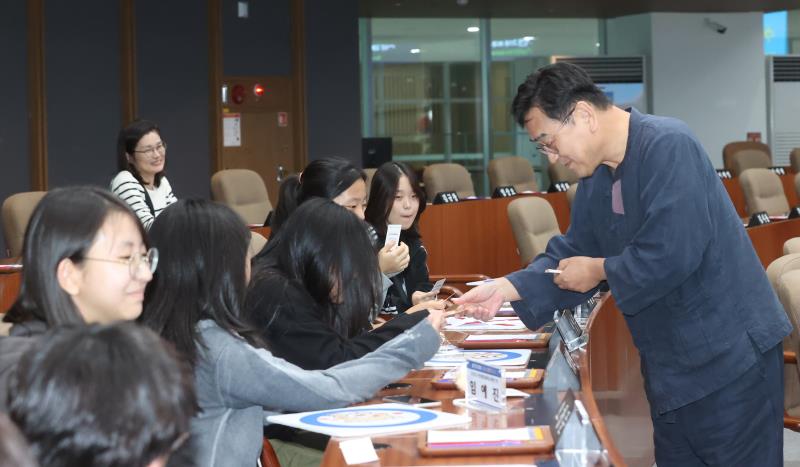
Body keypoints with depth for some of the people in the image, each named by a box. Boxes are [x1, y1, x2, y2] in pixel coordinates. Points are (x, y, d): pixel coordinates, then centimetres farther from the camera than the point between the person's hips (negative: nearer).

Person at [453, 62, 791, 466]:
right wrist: (507, 288, -5)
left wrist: (600, 271, -14)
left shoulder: (667, 147, -20)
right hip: (672, 364, 9)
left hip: (728, 356, -9)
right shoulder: (594, 178, 8)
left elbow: (671, 253, -29)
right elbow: (572, 254, 10)